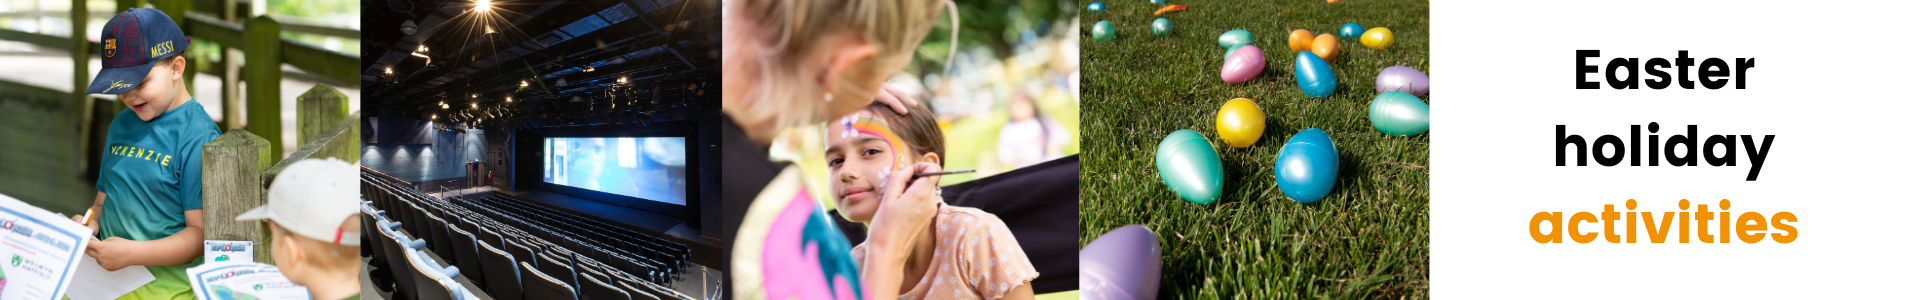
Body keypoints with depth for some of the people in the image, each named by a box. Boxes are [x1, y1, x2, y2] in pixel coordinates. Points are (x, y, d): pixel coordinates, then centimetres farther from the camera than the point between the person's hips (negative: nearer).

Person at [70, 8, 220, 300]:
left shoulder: (198, 136, -9)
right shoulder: (121, 125, 15)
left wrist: (132, 253, -20)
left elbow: (202, 233, -12)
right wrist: (89, 224, 3)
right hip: (106, 272, 7)